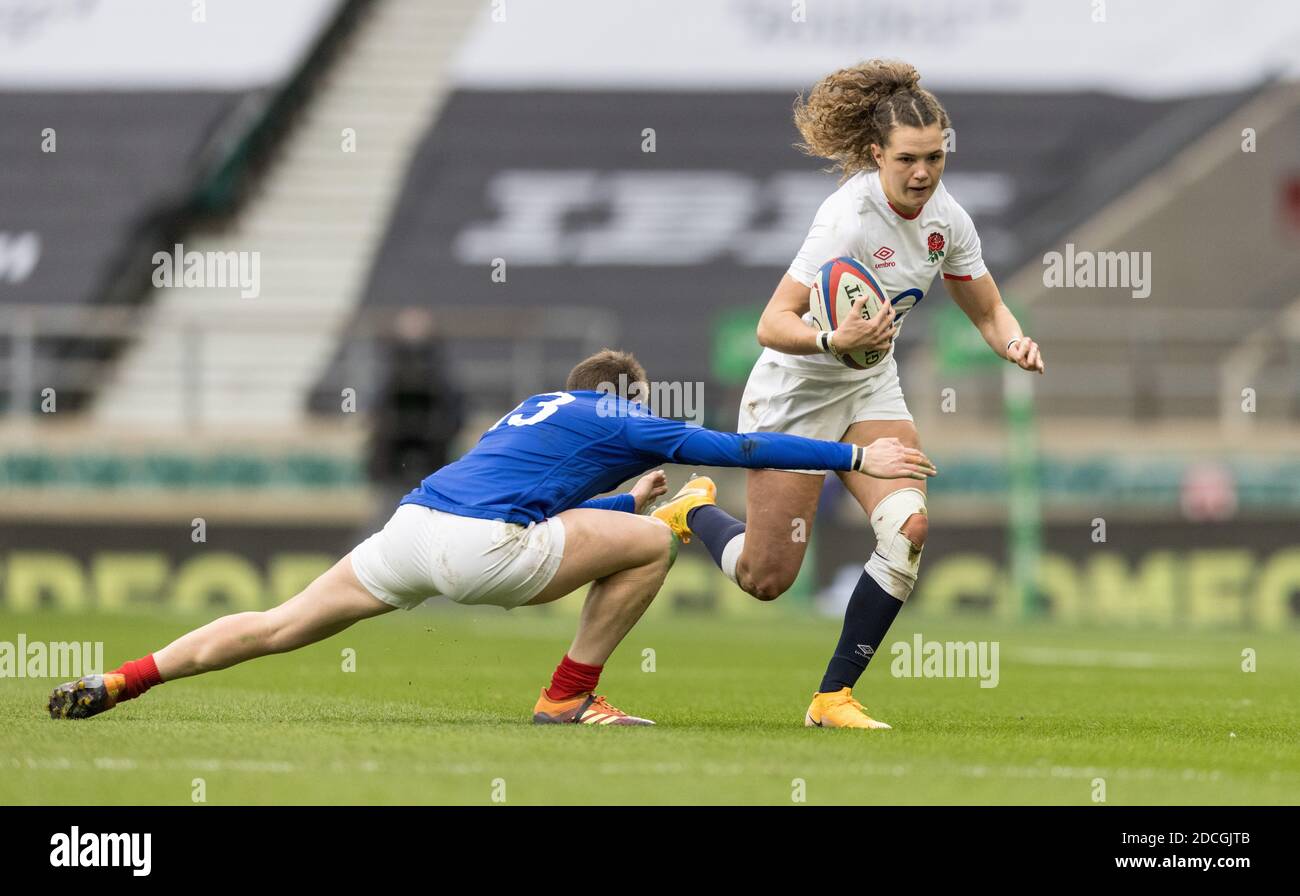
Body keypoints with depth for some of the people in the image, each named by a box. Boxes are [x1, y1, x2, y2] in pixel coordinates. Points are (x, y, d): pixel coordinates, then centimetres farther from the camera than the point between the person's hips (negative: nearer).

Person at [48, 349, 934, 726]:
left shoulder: (535, 409, 32)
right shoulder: (616, 422, 12)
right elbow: (741, 447, 12)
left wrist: (622, 498, 50)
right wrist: (857, 456, 16)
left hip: (413, 526, 7)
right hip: (481, 548, -7)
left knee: (283, 627, 11)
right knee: (651, 543, 4)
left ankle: (117, 681, 1)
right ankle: (570, 698, 9)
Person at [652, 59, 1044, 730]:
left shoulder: (946, 218, -7)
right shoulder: (850, 217, -28)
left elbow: (987, 311, 7)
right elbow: (771, 324, -30)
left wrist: (1015, 342, -16)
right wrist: (835, 341, -49)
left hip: (870, 387, 6)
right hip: (795, 392, -6)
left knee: (908, 525, -18)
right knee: (766, 579, -3)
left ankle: (833, 697, -6)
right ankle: (694, 510, 33)